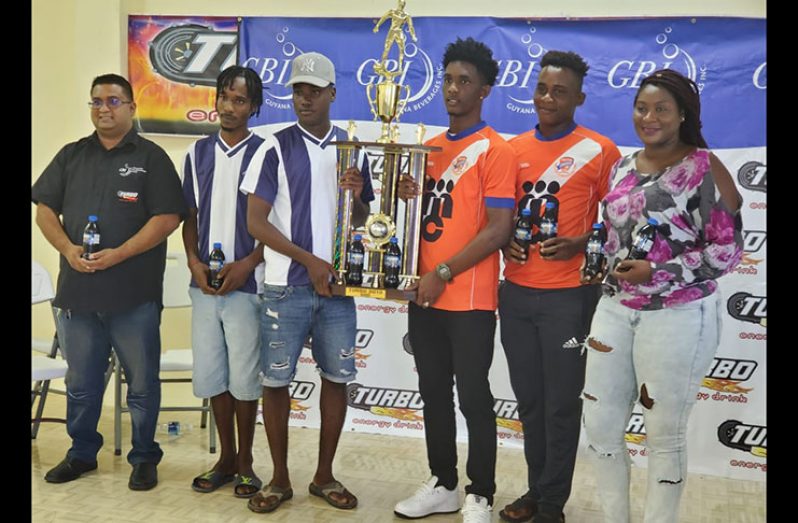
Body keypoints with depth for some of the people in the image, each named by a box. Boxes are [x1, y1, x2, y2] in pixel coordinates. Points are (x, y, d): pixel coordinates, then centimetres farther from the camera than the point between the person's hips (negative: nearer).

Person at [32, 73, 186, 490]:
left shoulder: (151, 157, 0)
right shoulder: (71, 155, 13)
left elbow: (168, 217, -9)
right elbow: (45, 209, 11)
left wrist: (119, 254, -18)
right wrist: (68, 249, -8)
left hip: (135, 295, -4)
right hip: (76, 290, 4)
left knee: (142, 382, 6)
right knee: (81, 382, 15)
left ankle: (144, 457, 20)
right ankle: (82, 453, 31)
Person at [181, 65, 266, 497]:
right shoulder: (198, 153, 10)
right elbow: (190, 217, 13)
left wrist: (247, 264, -14)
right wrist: (194, 262, -2)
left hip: (247, 284, -4)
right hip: (204, 284, 4)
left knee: (244, 377, 3)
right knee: (210, 375, 10)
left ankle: (245, 462, 20)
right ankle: (226, 457, 26)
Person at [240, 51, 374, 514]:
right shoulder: (275, 150, -2)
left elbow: (362, 221, 13)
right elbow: (256, 222, -6)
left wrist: (356, 196, -10)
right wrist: (309, 260, -13)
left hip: (339, 285, 3)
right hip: (287, 286, -3)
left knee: (337, 378, 7)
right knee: (276, 380, 3)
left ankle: (325, 476, 23)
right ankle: (280, 479, 19)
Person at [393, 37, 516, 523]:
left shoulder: (496, 150, -8)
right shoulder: (431, 147, 13)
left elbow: (499, 229, -15)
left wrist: (443, 274, -16)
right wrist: (408, 196, 0)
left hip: (469, 300, -7)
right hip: (425, 295, 7)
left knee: (473, 398, 2)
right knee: (434, 394, 14)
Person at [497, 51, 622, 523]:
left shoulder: (600, 150, -5)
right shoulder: (513, 148, 9)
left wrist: (579, 246, -17)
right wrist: (505, 242, -2)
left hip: (568, 294, -5)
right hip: (516, 291, 5)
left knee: (561, 403, 4)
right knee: (529, 399, 14)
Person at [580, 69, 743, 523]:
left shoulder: (704, 168, -8)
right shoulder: (622, 169, 10)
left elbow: (728, 249, -11)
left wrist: (656, 272, -19)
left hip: (679, 316, -6)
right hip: (616, 309, 6)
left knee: (664, 433, 6)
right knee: (600, 425, 11)